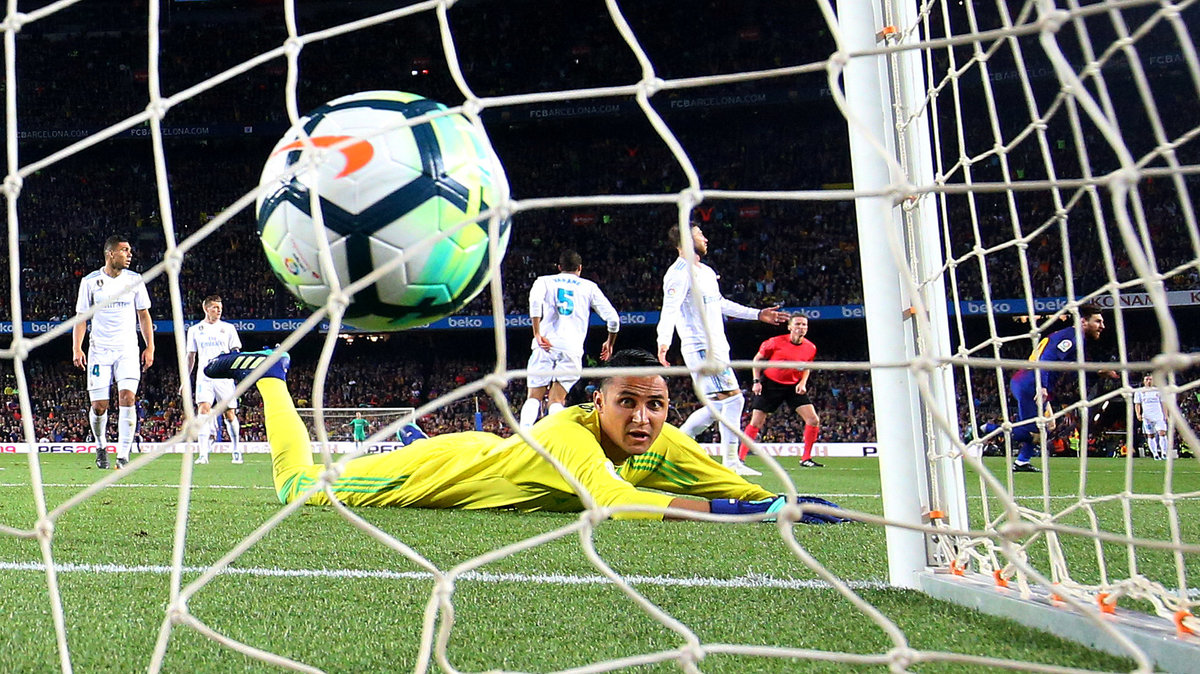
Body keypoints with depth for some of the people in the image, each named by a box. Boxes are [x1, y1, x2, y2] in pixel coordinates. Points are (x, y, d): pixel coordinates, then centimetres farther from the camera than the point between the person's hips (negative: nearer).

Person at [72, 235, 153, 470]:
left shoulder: (134, 280, 5)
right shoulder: (90, 281, 1)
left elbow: (144, 315, 12)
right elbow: (81, 317, 5)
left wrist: (150, 347, 5)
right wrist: (77, 348, -4)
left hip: (128, 349, 1)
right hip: (99, 350, -1)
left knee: (127, 398, -17)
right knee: (99, 406, -2)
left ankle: (123, 455, -14)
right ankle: (101, 447, 26)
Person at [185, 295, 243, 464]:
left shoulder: (228, 328, 10)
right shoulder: (195, 330, 13)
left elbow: (236, 353, 10)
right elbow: (191, 356, 17)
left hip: (225, 377, 0)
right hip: (204, 377, 0)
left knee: (230, 415, 1)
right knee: (203, 410, -17)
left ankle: (237, 451, 18)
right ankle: (203, 454, -21)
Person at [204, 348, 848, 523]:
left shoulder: (664, 446, -21)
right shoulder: (571, 432, -41)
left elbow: (737, 485, -16)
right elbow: (610, 501, -57)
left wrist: (792, 502, -34)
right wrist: (721, 508, -59)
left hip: (485, 454, 6)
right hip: (448, 467, -6)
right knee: (297, 486, 13)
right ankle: (271, 374, 31)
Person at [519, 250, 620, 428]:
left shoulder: (544, 281, 16)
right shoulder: (589, 287, 18)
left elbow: (535, 301, -8)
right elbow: (613, 318, 11)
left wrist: (537, 333, -10)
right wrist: (610, 343, 27)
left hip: (545, 345, 0)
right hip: (572, 347, 0)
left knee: (534, 398, 5)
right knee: (556, 400, 2)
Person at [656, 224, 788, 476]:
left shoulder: (706, 272, 20)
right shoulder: (680, 272, -11)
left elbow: (721, 304, 32)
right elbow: (670, 309, -24)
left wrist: (757, 314, 36)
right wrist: (664, 342, -39)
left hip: (716, 347, 10)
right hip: (702, 348, -10)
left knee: (717, 407, 10)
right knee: (733, 398, -13)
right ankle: (731, 462, -9)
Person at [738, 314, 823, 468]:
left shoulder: (810, 348, -4)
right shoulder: (776, 342, -14)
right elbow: (757, 359, -1)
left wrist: (803, 383, -2)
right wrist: (757, 381, -8)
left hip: (794, 386, 3)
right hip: (770, 384, -3)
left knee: (813, 420, -8)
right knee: (755, 423, -5)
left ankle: (806, 459, 3)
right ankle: (740, 458, 5)